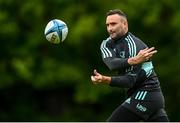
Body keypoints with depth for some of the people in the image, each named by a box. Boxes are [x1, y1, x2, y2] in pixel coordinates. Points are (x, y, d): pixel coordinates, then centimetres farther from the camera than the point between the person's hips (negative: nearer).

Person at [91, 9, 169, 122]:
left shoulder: (134, 45, -16)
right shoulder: (107, 44, 8)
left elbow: (131, 80, -22)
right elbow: (112, 64, -16)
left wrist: (106, 80, -36)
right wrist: (133, 60, -34)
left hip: (145, 94, -9)